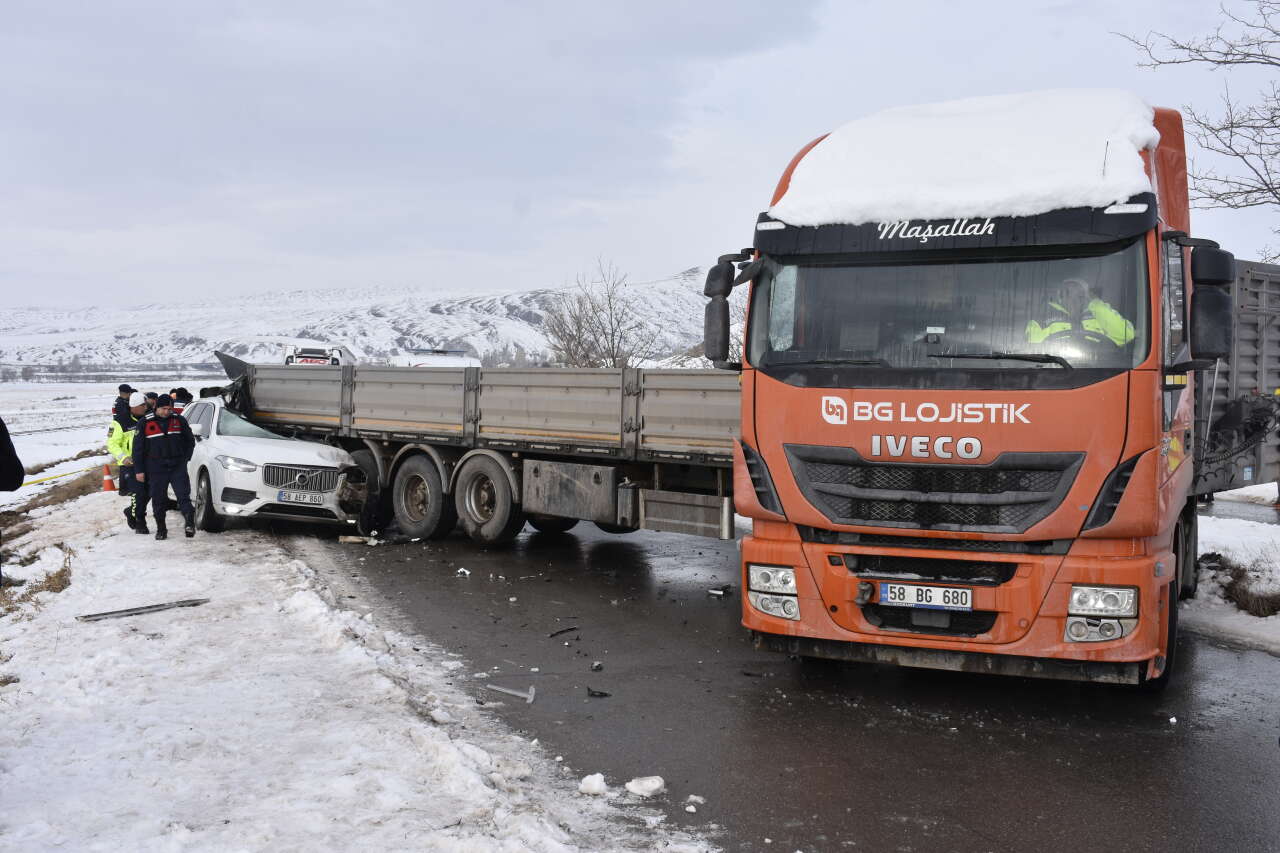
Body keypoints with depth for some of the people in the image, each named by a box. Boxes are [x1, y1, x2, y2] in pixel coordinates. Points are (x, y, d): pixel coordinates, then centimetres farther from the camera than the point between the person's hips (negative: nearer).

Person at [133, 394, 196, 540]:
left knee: (183, 496, -11)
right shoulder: (145, 423, 0)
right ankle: (161, 529, 14)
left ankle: (190, 523, -16)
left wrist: (184, 458, 8)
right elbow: (137, 448, 3)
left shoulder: (180, 421, 5)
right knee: (158, 501, 5)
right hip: (156, 469, 0)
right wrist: (139, 470, 0)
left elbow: (190, 441, 17)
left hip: (177, 467, 0)